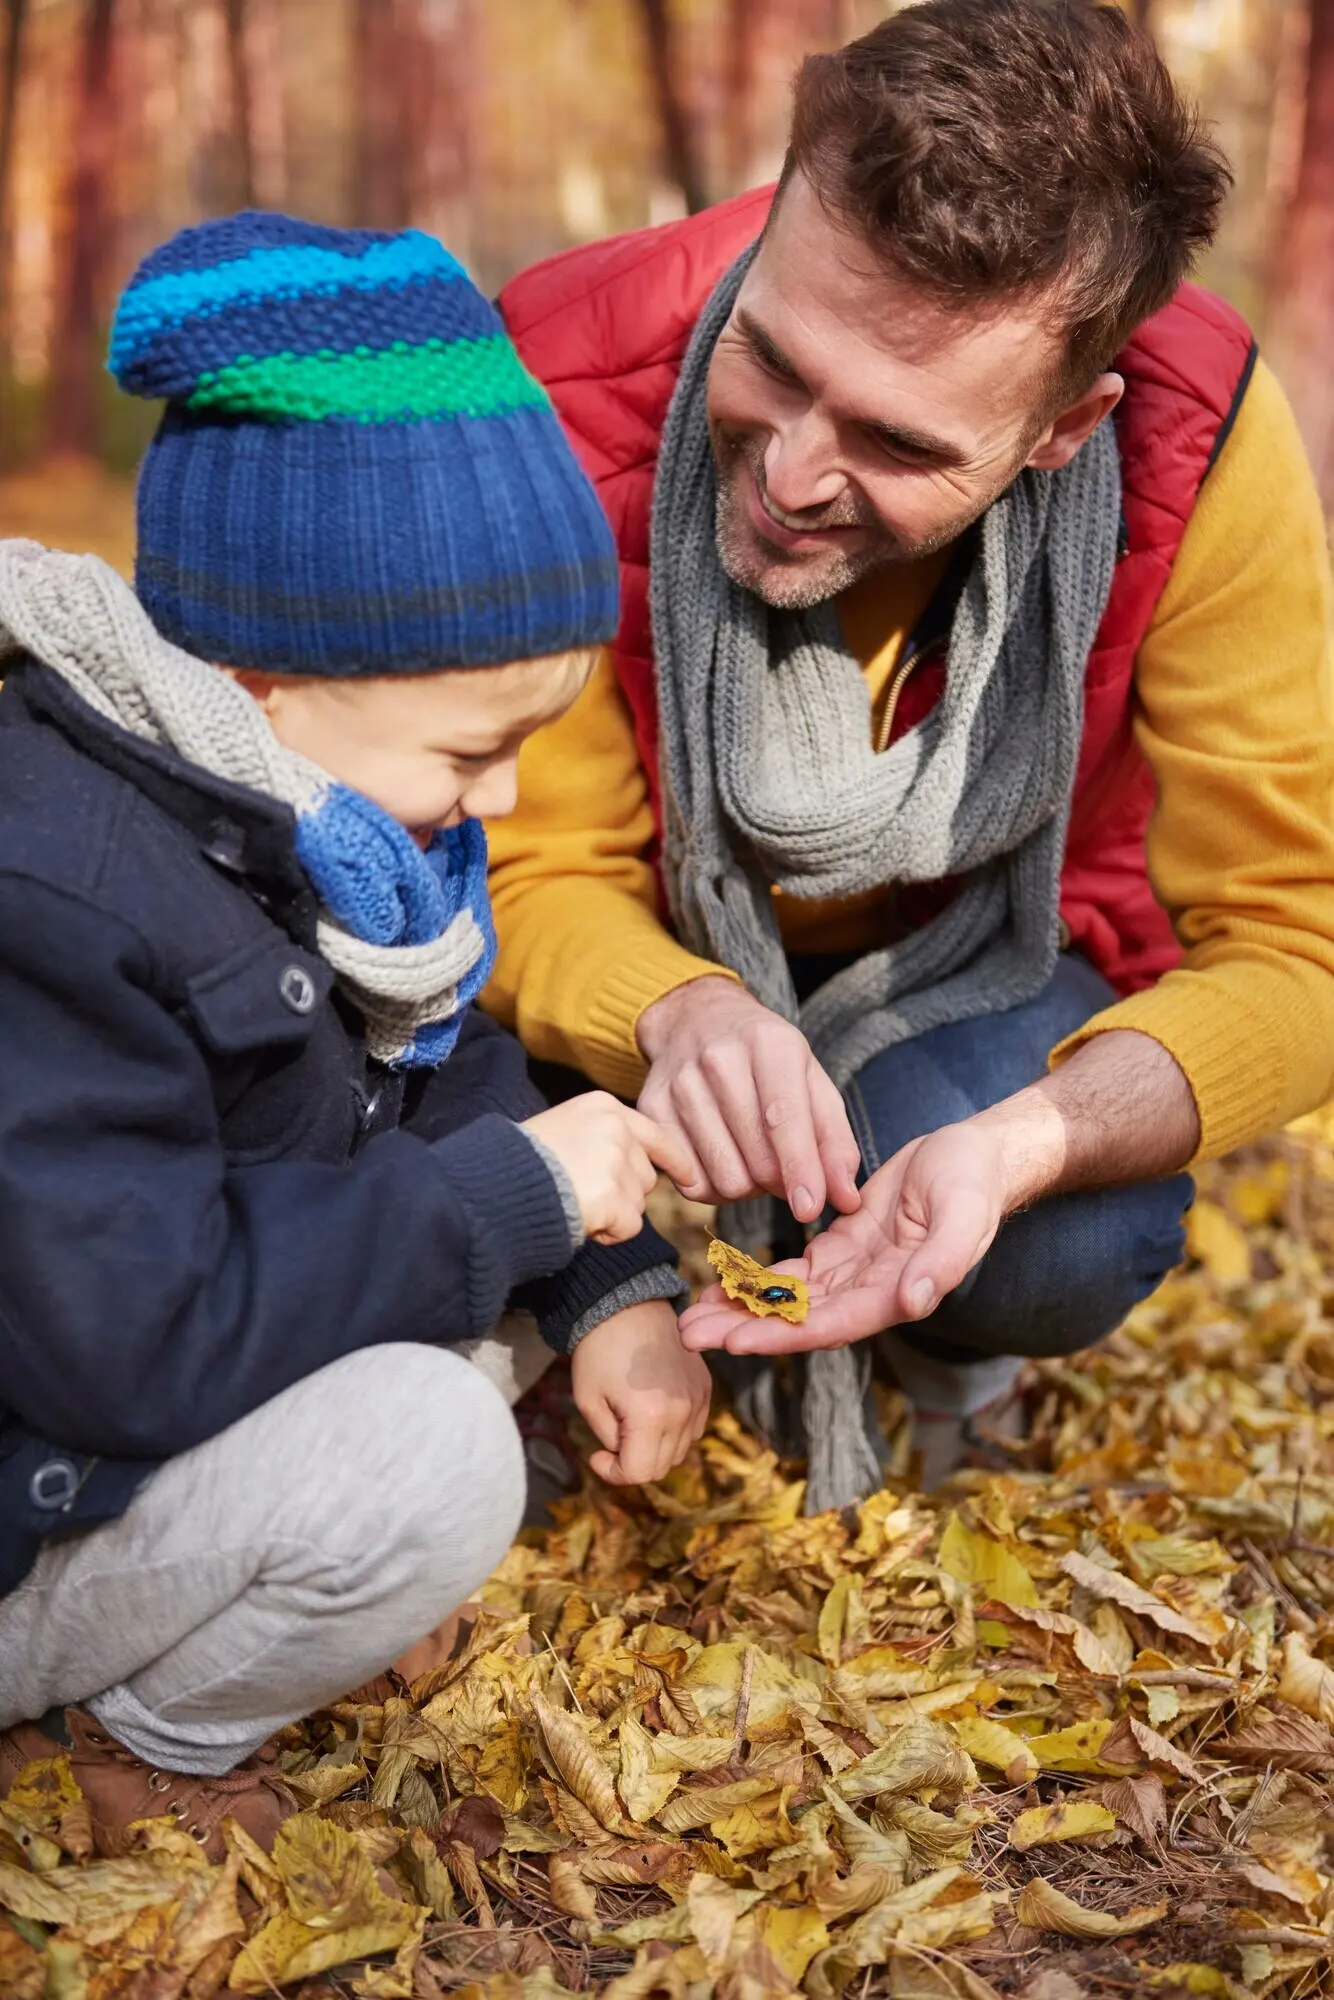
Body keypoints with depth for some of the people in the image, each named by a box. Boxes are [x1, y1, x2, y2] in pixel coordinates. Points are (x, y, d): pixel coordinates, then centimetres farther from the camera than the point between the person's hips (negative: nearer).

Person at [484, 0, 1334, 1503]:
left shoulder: (1200, 449, -30)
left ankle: (936, 1331, 9)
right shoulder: (567, 399, -29)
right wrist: (676, 1012, -43)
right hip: (672, 957, 2)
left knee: (1065, 1259, -31)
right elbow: (538, 870, -20)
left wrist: (1024, 1142, -45)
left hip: (990, 957, -1)